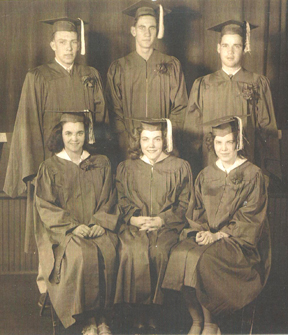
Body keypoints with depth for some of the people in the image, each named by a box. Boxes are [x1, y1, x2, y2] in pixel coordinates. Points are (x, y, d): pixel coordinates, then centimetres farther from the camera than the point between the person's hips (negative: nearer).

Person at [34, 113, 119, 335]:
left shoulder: (101, 164, 14)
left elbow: (109, 200, 13)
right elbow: (45, 206, -1)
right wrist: (73, 226, -13)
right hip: (63, 230, -2)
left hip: (98, 227, 2)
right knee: (83, 255, -32)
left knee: (108, 251, -29)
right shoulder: (50, 168, 6)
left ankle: (101, 317, -16)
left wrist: (101, 222, -7)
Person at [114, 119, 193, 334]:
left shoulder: (180, 168, 11)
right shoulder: (126, 168, 17)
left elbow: (185, 205, 5)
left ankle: (153, 317, -17)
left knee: (158, 251, -33)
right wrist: (133, 218, -8)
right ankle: (139, 318, -18)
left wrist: (161, 220, -10)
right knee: (135, 251, -31)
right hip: (134, 226, 1)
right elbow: (121, 203, 13)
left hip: (167, 226, -1)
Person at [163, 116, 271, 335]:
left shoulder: (253, 175, 1)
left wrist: (218, 235, -15)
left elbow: (250, 218, -6)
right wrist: (201, 231, -9)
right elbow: (196, 211, 13)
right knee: (181, 255, -26)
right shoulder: (206, 175, 15)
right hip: (206, 235, 4)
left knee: (204, 259, -31)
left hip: (239, 239, -4)